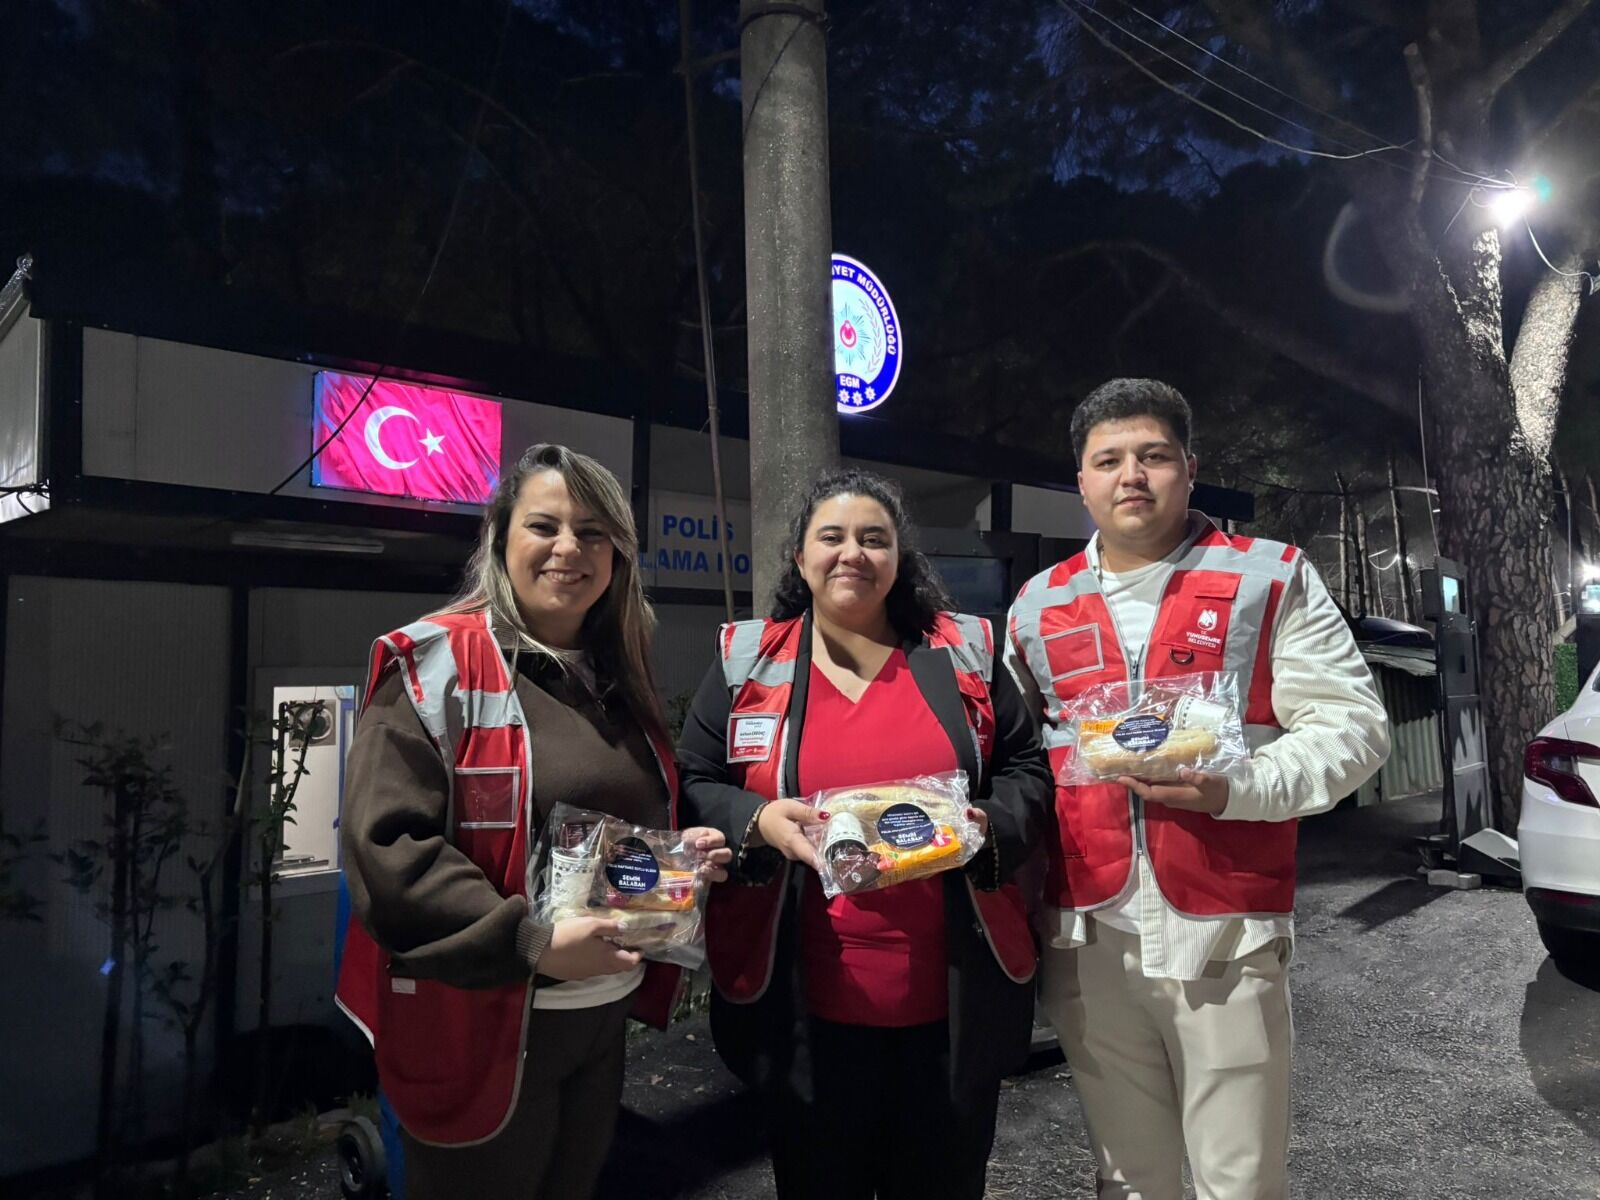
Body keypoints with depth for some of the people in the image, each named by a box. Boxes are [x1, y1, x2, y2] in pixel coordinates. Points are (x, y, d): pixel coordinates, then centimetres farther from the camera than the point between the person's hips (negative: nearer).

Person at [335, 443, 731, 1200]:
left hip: (605, 1018, 7)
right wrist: (530, 941, -27)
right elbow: (386, 846, -22)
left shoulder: (618, 682, 8)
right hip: (481, 1029, -7)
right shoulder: (436, 667, -14)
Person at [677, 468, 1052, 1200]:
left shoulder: (964, 653, 4)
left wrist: (990, 824, -12)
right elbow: (693, 784, 3)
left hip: (952, 997, 1)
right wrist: (759, 822, -16)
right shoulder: (746, 661, 2)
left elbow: (1026, 769, 7)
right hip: (805, 1002, 0)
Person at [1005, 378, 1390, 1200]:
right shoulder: (1037, 607, 9)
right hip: (1084, 941, 3)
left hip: (1224, 936, -2)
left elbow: (1351, 728, -5)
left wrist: (1236, 787, -20)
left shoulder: (1271, 580, 0)